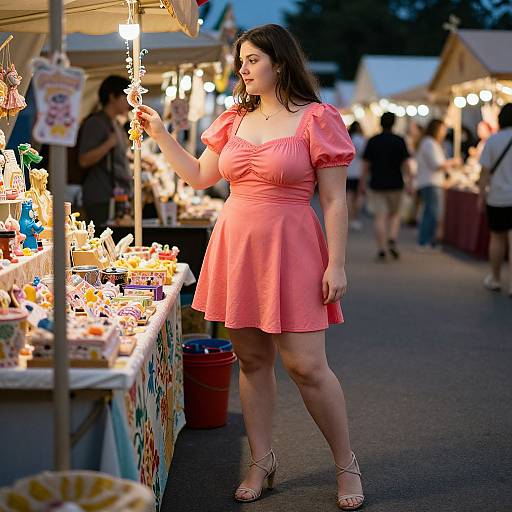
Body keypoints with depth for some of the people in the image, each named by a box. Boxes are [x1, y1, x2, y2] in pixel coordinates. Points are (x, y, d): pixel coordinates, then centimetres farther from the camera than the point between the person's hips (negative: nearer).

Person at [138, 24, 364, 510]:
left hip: (290, 251, -5)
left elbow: (334, 200, -7)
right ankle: (262, 460, 24)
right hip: (235, 247, 5)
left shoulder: (317, 119, -5)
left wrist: (336, 264, -11)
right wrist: (160, 134, 12)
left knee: (306, 365, -5)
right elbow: (199, 176, 20)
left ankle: (346, 465, 13)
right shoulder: (234, 120, 11)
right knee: (251, 360, 10)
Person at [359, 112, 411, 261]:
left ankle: (381, 250, -3)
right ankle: (392, 240, -2)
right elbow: (405, 164, -4)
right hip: (395, 184, 0)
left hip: (377, 184, 0)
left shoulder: (372, 141, 1)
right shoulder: (399, 141, -2)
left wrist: (362, 183, 8)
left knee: (379, 217, 1)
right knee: (394, 214, 18)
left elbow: (366, 165, 1)